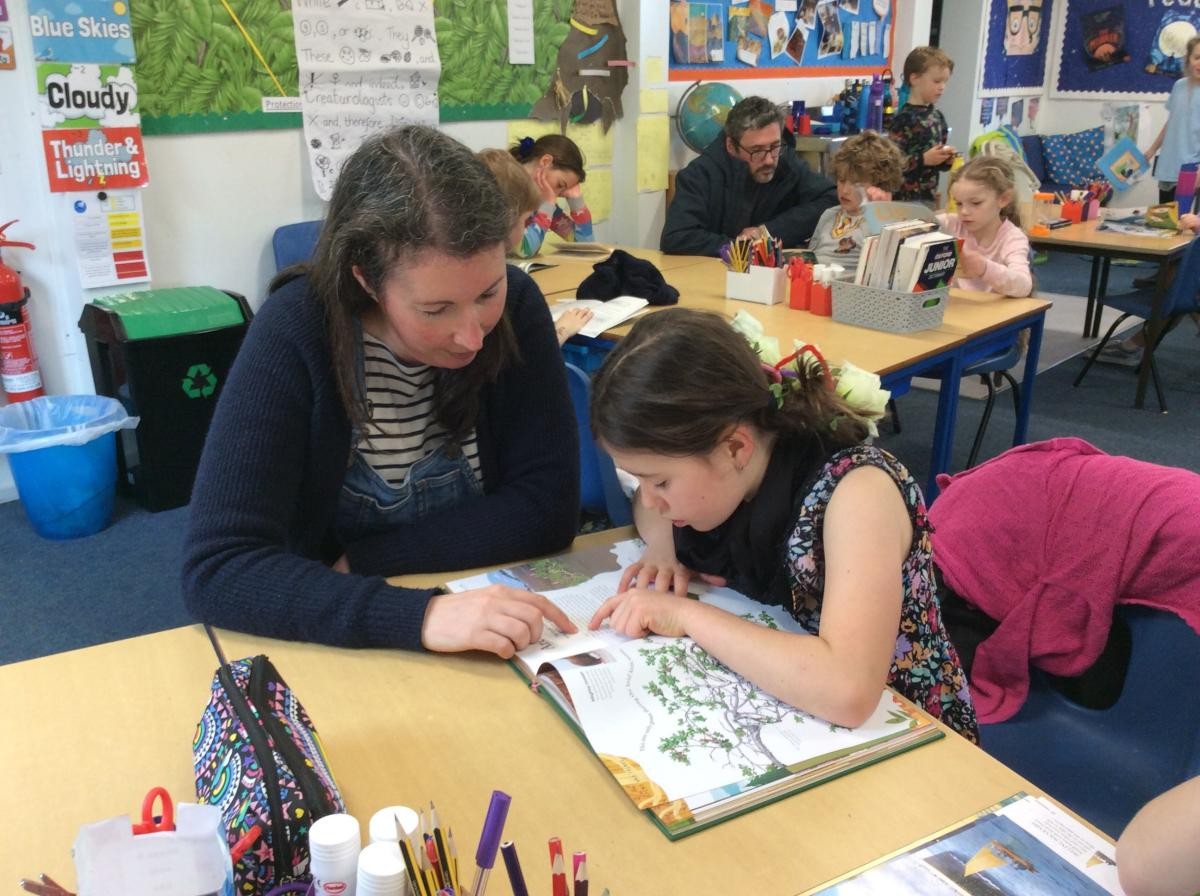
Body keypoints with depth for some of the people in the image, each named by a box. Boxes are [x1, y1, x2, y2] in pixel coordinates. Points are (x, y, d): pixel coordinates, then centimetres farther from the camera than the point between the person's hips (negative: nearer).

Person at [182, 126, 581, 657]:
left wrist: (361, 562, -16)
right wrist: (419, 614, -35)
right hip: (343, 645, -2)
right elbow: (216, 569, -23)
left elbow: (547, 506, -12)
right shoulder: (294, 336, -18)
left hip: (486, 622, 2)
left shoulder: (516, 306, -11)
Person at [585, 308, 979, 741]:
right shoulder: (725, 469, -10)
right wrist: (663, 542, -10)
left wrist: (685, 615, -29)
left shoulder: (855, 490, -26)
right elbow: (649, 501, 11)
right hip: (784, 718, 5)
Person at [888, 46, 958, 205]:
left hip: (930, 196, 8)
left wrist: (946, 160, 1)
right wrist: (924, 159, -23)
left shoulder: (937, 116, 10)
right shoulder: (904, 118, -14)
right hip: (905, 199, -8)